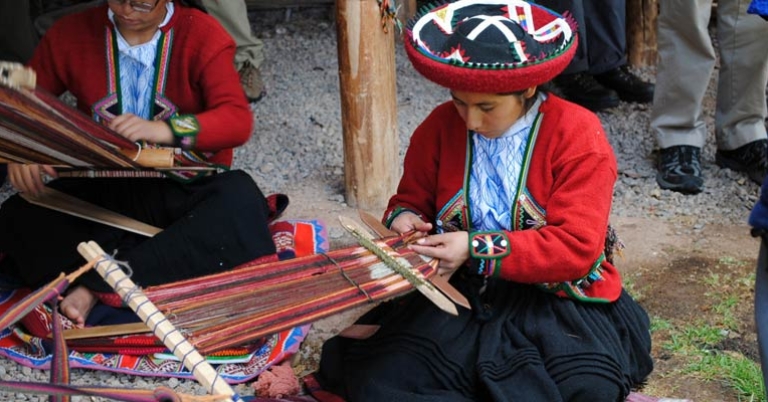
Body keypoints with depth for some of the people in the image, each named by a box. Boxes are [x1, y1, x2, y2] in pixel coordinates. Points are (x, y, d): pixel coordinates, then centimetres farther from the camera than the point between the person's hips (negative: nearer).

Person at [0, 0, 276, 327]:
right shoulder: (71, 33, 1)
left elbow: (239, 120, -18)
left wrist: (165, 130, -35)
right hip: (103, 191, 2)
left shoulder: (202, 34, -7)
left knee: (240, 200, -35)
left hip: (185, 187, -2)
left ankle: (97, 284, -31)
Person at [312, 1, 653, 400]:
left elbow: (576, 246, -15)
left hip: (558, 303, -3)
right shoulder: (440, 127, 3)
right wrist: (403, 219, -7)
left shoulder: (577, 134, -8)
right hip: (461, 294, 3)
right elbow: (411, 199, 19)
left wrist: (477, 250, -22)